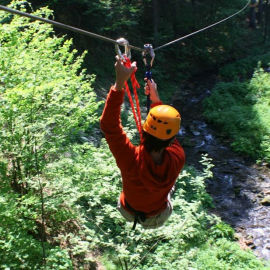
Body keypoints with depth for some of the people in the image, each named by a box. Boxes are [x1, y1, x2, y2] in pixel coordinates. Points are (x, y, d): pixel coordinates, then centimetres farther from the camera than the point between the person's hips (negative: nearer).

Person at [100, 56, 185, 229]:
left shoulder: (131, 160, -44)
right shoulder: (177, 159, -35)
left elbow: (109, 125, -37)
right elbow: (168, 129, -16)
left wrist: (119, 82, -43)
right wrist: (156, 98, -6)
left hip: (129, 213, 0)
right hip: (159, 218, 1)